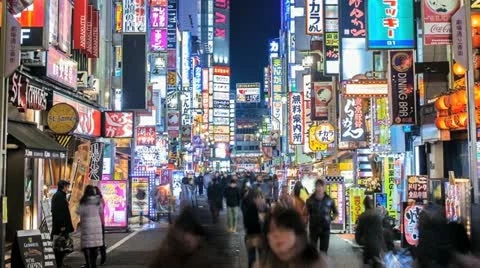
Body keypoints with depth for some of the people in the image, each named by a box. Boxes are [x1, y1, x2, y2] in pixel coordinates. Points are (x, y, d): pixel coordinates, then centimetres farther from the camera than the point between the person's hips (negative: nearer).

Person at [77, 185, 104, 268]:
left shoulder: (84, 201, -8)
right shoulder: (98, 201, 1)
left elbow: (79, 212, -5)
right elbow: (101, 211, 10)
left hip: (86, 225, -3)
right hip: (97, 224, 3)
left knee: (86, 245, 1)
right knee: (95, 243, 9)